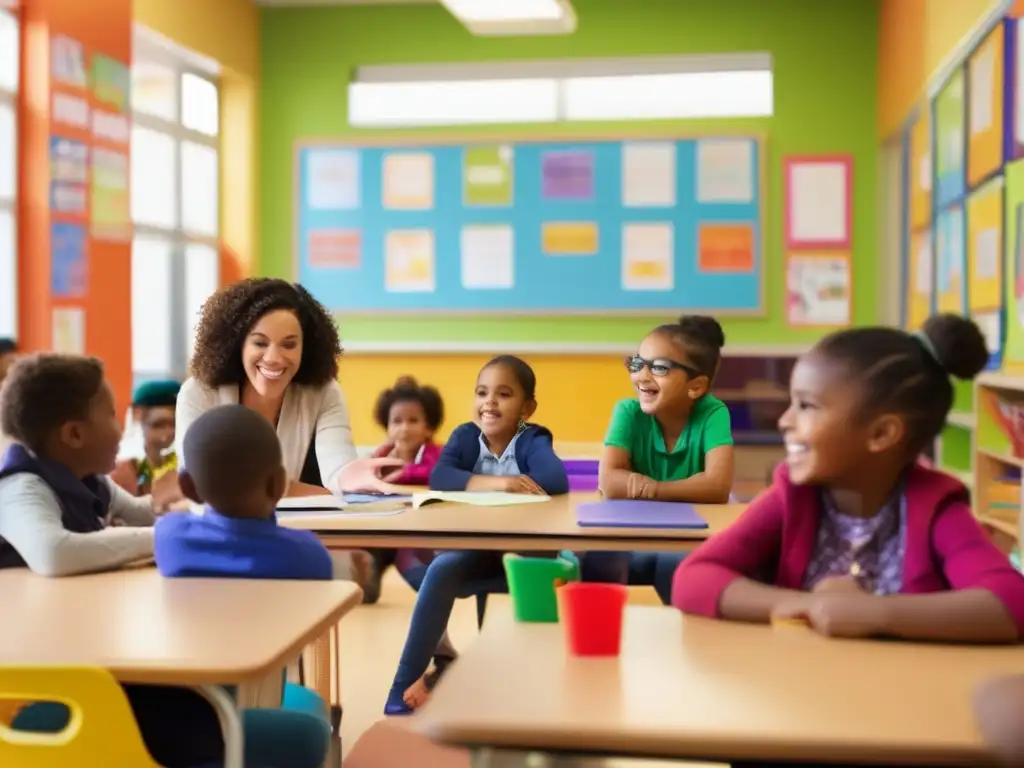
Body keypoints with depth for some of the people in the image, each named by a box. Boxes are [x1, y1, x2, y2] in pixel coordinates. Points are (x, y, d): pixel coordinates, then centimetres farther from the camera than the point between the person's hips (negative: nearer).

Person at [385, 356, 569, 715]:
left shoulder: (532, 441, -9)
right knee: (441, 570, -26)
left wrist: (494, 486, -25)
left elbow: (557, 481, -29)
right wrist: (496, 483, -34)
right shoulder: (465, 436, -2)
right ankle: (405, 685, -15)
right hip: (472, 551, 1)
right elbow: (438, 477, -21)